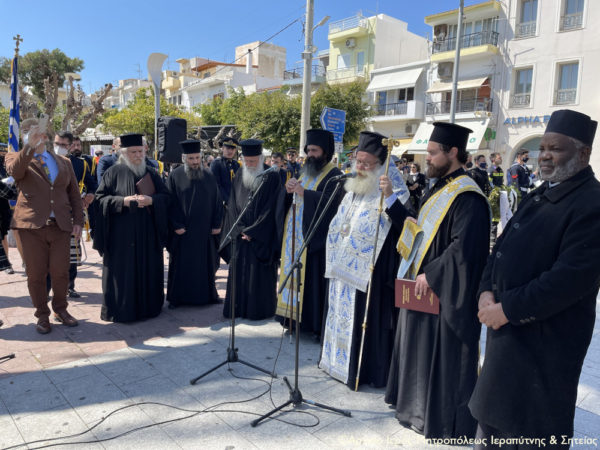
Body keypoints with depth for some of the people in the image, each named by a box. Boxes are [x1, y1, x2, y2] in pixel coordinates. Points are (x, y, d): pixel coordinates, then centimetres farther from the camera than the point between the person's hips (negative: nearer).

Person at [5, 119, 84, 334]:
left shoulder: (63, 162, 16)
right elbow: (15, 171, -18)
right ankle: (42, 315, 21)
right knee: (36, 274, 5)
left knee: (61, 273, 4)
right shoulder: (17, 157, 7)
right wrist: (30, 146, -29)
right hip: (32, 226, -2)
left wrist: (78, 220, 5)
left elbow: (74, 193, 15)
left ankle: (60, 309, 25)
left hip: (61, 226, 2)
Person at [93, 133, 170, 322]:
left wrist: (151, 199, -13)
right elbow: (100, 198, -3)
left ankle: (148, 305, 20)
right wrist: (123, 201, -17)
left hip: (147, 234, 3)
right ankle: (121, 309, 11)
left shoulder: (151, 173, 11)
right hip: (122, 233, -3)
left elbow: (165, 196, 7)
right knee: (122, 270, 0)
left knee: (147, 270, 8)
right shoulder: (114, 173, 1)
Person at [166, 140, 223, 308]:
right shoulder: (175, 176, -3)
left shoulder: (208, 176, 4)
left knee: (205, 263, 11)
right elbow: (170, 203, -5)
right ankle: (177, 297, 19)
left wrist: (216, 224, -1)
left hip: (205, 230, 2)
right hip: (182, 230, -2)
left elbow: (217, 201, 5)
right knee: (180, 265, 6)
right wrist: (176, 225, -11)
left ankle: (207, 294, 25)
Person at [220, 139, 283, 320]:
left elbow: (271, 209, -11)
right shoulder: (239, 179, 8)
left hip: (262, 238, -4)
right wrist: (240, 229, -7)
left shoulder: (272, 178, -6)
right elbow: (232, 207, 7)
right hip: (240, 236, 4)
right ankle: (238, 308, 19)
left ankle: (259, 310, 15)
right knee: (238, 274, 7)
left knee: (260, 276, 2)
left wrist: (252, 231, -12)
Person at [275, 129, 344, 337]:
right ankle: (296, 316, 19)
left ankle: (318, 324, 4)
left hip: (315, 237, -7)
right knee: (295, 274, 9)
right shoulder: (306, 172, 18)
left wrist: (303, 192, -21)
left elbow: (331, 200, -22)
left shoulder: (334, 174, -5)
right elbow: (290, 202, 18)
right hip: (296, 235, 7)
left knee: (313, 277, -6)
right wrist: (289, 190, -3)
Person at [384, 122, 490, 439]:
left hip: (446, 294, -10)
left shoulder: (467, 197, -19)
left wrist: (431, 275, -22)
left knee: (443, 356, 3)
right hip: (422, 286, 10)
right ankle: (418, 404, 39)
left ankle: (445, 421, 21)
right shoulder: (438, 190, 12)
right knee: (421, 350, 21)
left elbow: (463, 248, -26)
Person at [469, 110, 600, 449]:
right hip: (507, 328, 8)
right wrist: (487, 291, -4)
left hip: (545, 340, -8)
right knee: (495, 414, 23)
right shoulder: (541, 195, 11)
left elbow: (570, 278, -26)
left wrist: (507, 309, -19)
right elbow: (504, 245, 11)